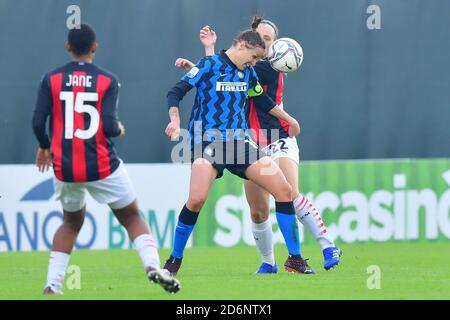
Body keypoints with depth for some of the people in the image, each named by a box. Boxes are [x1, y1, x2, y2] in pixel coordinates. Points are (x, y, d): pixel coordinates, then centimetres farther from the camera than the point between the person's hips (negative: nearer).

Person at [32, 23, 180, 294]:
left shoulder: (51, 80, 0)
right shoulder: (108, 81, -5)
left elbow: (38, 123, -4)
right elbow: (110, 127, -13)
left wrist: (44, 147, 16)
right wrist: (120, 130, 10)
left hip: (65, 168, 2)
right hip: (102, 167, -2)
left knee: (72, 221, 25)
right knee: (131, 217, 12)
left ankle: (53, 284, 14)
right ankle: (153, 266, -13)